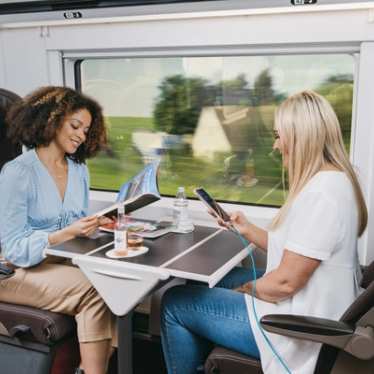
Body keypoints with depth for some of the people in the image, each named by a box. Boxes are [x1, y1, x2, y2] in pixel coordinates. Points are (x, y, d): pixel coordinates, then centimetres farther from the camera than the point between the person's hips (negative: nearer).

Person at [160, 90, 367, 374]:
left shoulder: (321, 192, -27)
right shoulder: (330, 180, 7)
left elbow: (286, 282, -25)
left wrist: (244, 289, -7)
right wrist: (249, 230, 3)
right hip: (308, 308, 10)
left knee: (175, 303, -2)